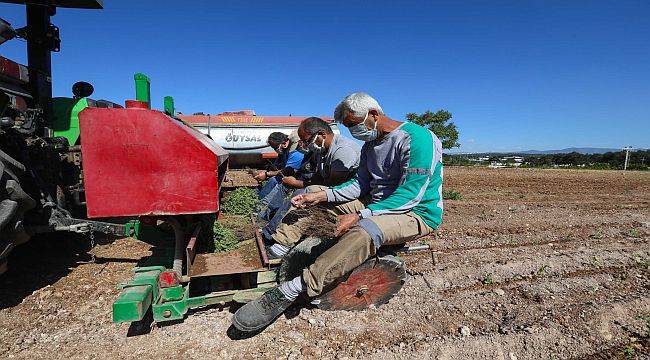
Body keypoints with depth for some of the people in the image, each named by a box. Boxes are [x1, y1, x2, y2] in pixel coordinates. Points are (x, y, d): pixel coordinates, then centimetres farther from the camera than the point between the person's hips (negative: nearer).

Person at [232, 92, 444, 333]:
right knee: (314, 193, 4)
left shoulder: (416, 138, -18)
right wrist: (322, 196, -8)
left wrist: (359, 216, -29)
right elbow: (360, 185, 7)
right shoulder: (370, 145, 9)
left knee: (365, 230, -41)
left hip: (416, 214, -8)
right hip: (375, 204, 9)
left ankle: (289, 292, -37)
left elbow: (410, 195, -24)